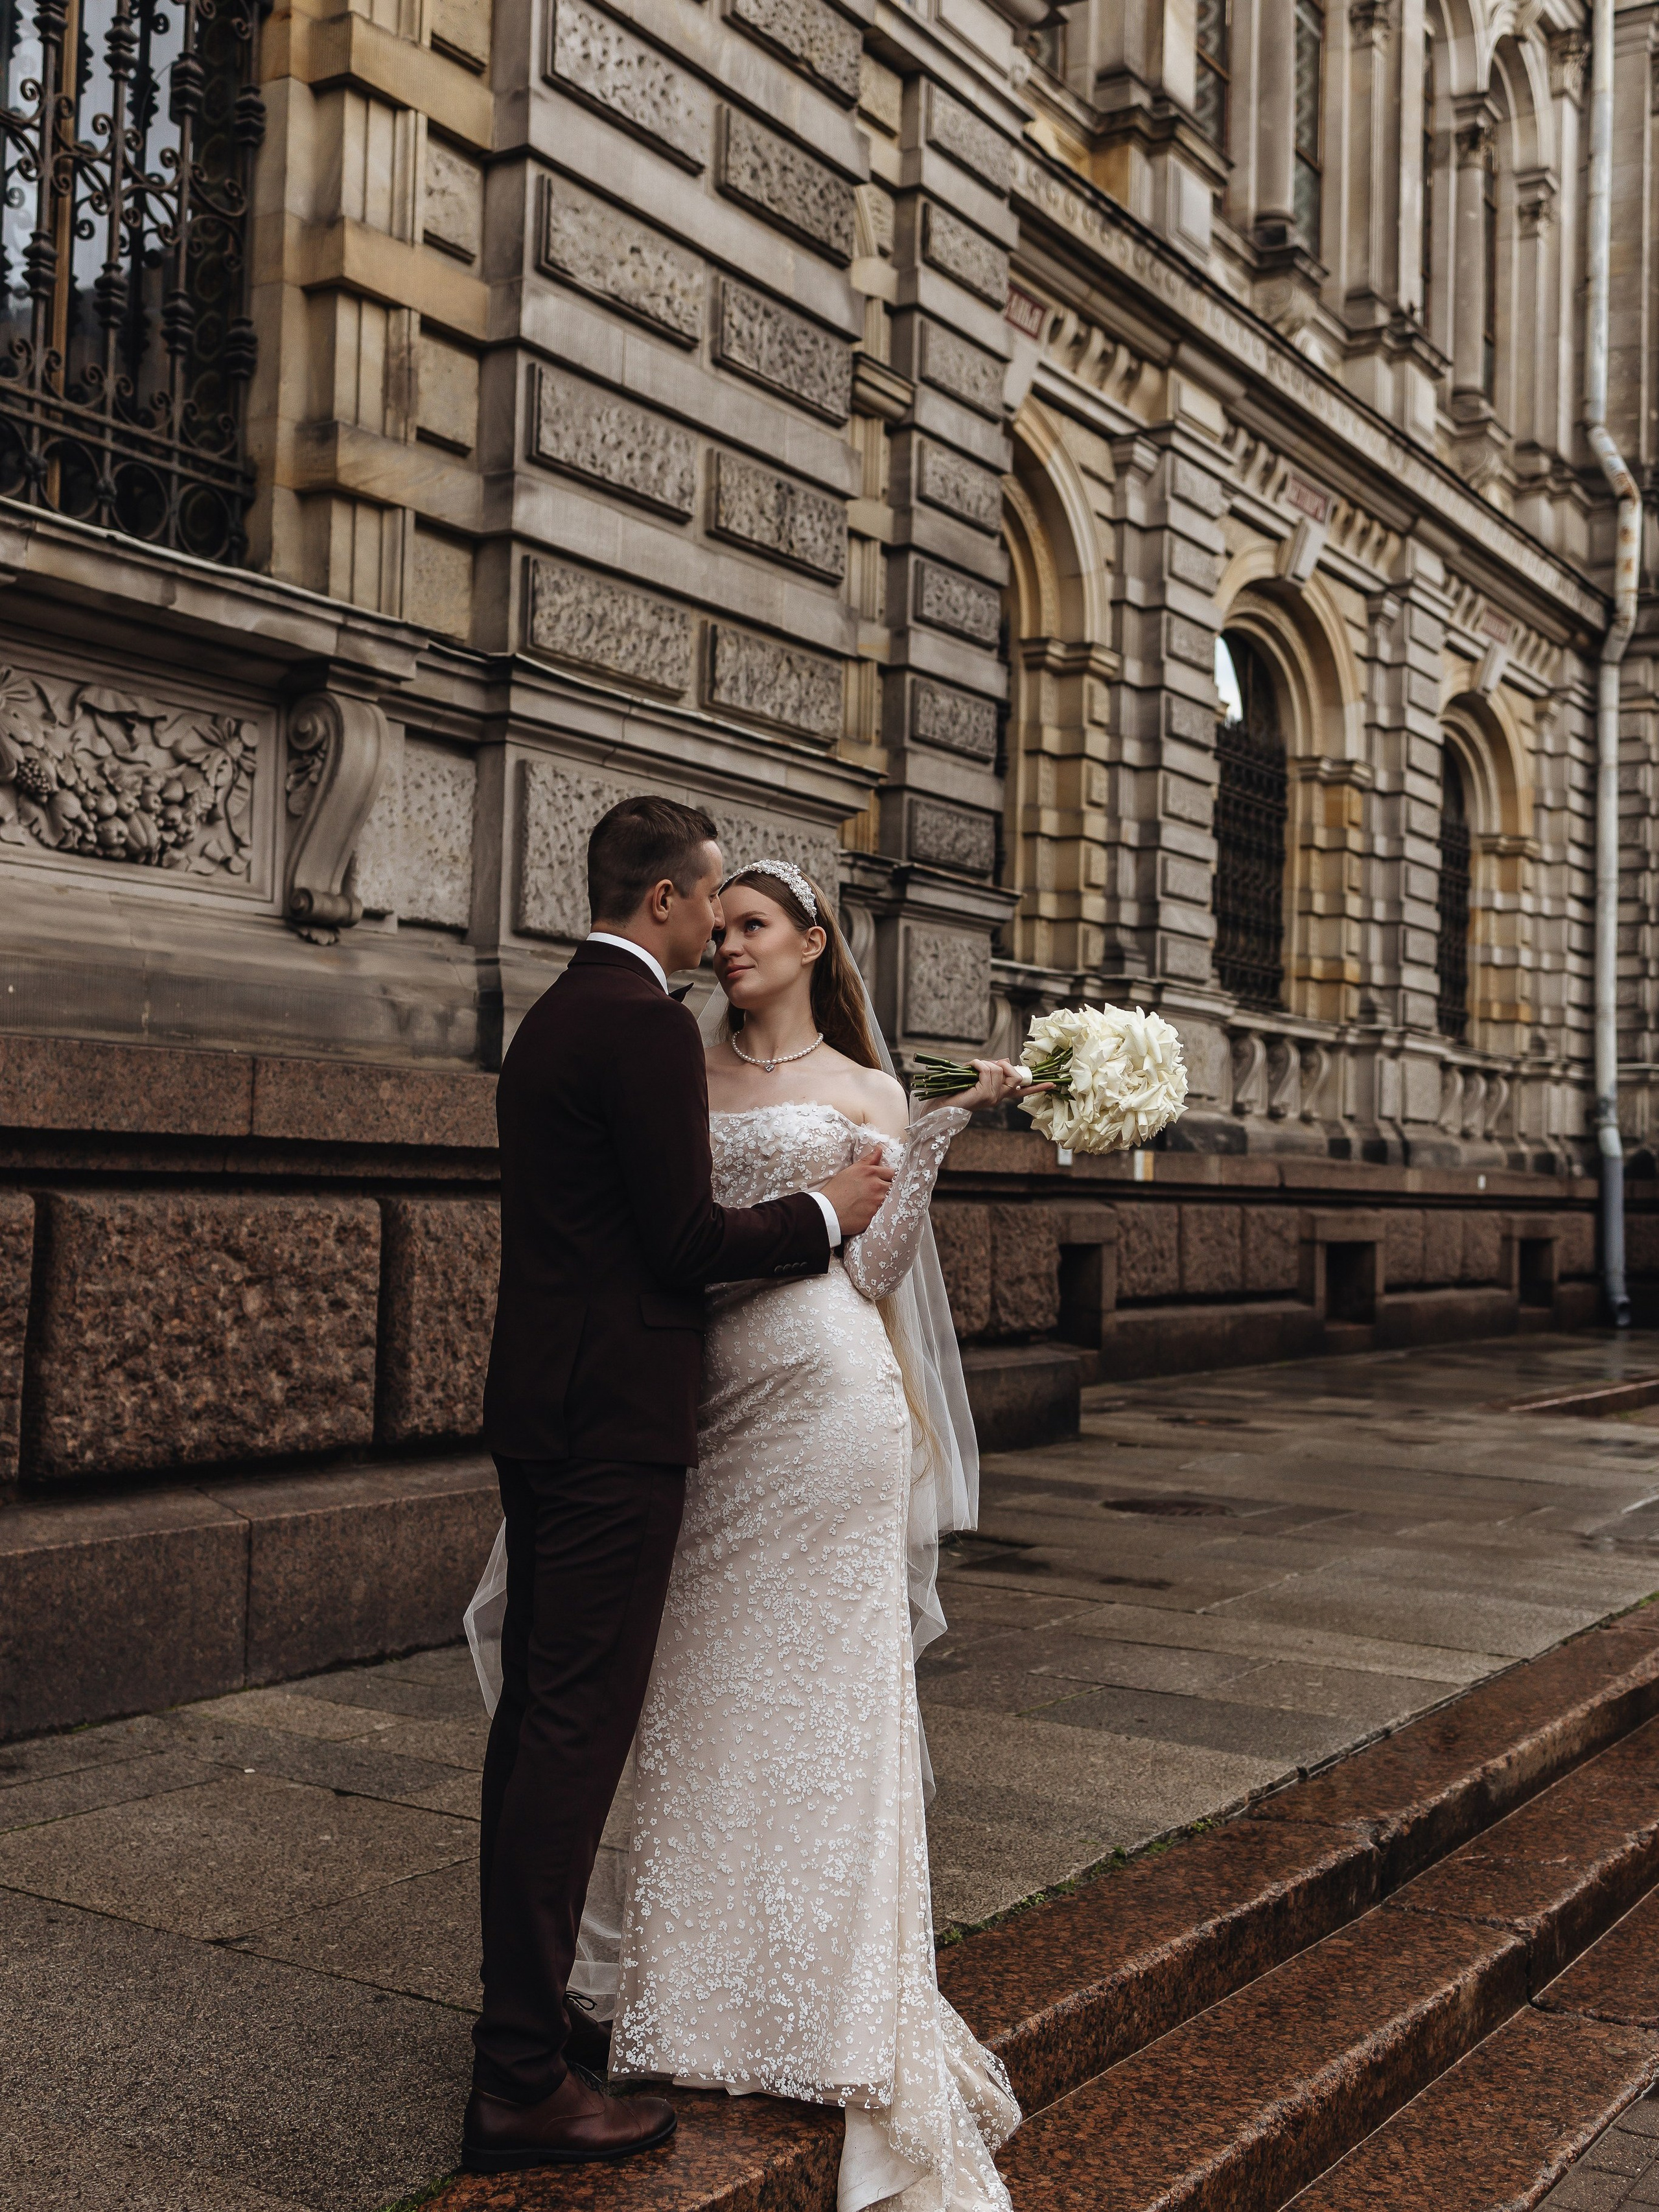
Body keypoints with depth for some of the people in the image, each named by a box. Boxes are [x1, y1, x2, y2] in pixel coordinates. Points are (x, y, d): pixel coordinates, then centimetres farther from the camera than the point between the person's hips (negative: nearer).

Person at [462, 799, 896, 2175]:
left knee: (537, 1712, 17)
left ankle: (524, 1989, 31)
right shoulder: (646, 1025, -14)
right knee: (578, 1726, -6)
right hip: (616, 1419, -10)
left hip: (540, 1405, 10)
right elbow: (686, 1237, -17)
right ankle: (521, 2082, 0)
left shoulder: (553, 1017, 16)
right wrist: (824, 1213, -2)